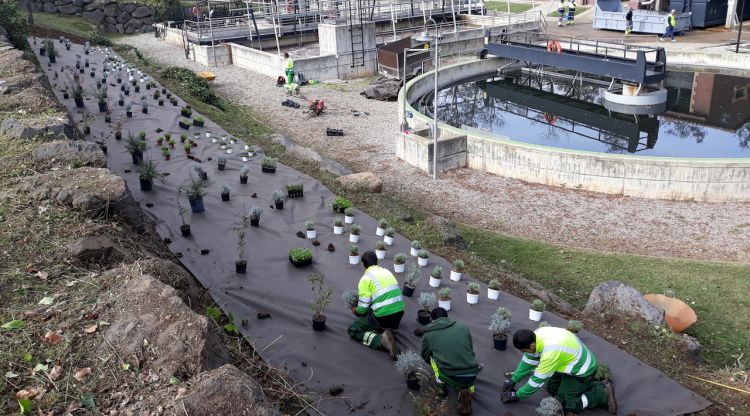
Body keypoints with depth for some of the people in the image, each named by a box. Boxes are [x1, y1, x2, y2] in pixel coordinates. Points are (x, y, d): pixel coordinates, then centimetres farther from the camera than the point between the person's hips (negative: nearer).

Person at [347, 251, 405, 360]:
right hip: (399, 312, 6)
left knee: (353, 330, 9)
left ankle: (381, 340, -14)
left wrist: (355, 311, 16)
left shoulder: (366, 278, -5)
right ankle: (387, 333, 2)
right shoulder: (386, 271, 14)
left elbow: (363, 308, -8)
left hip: (383, 315, -6)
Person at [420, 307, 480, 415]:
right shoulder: (463, 327, 13)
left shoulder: (428, 334, 9)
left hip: (449, 377, -1)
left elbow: (426, 357, 25)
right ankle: (466, 390, 9)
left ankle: (442, 386, 22)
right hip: (471, 377, 1)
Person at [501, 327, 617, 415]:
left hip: (582, 371, -9)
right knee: (552, 388, 15)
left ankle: (603, 394, 4)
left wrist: (517, 395, -14)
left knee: (565, 405, -5)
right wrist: (513, 380, 3)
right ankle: (592, 386, 19)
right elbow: (529, 360, 1)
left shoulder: (551, 351, -37)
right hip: (574, 363, 9)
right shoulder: (538, 334, -14)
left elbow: (538, 379, -26)